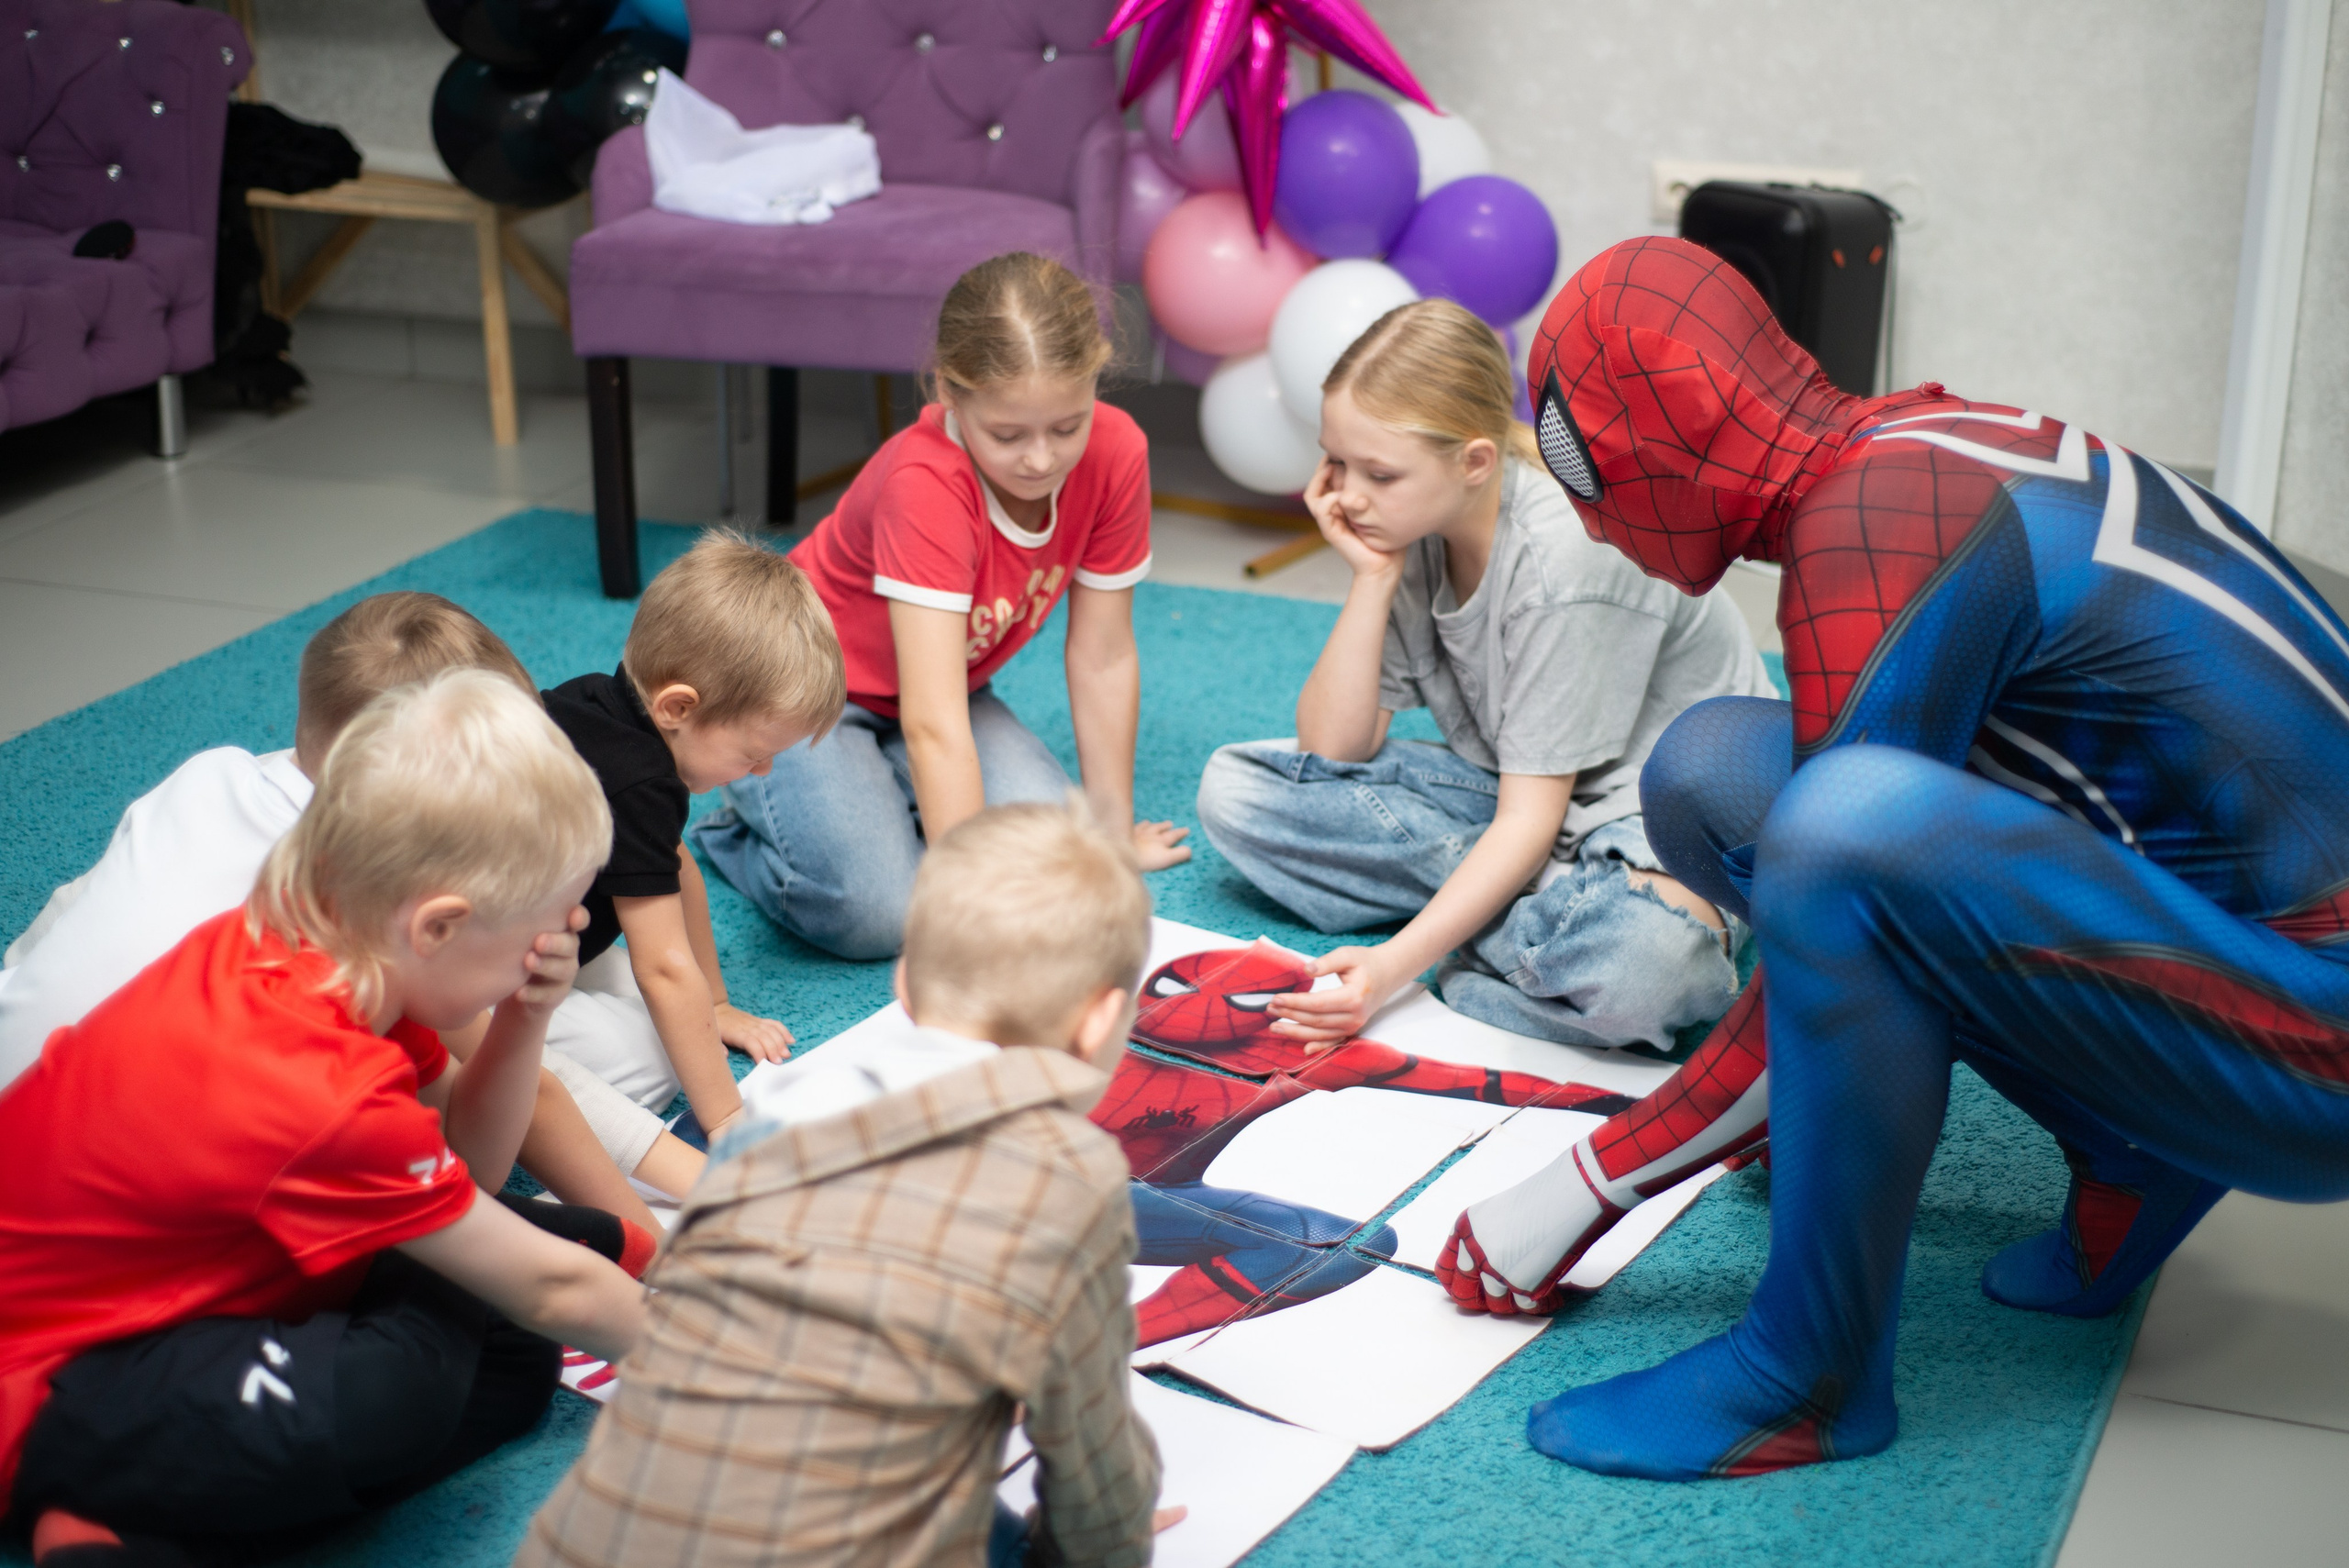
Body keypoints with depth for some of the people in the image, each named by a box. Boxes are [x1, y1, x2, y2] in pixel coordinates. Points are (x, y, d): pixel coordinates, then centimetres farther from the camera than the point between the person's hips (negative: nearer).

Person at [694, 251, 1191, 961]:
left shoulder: (1114, 452, -20)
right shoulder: (925, 482, -36)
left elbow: (1102, 657, -9)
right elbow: (933, 722, -42)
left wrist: (1115, 831, -4)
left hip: (940, 684, 5)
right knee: (879, 910, -26)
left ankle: (894, 805, 9)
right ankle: (743, 831, 5)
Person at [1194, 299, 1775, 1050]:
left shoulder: (1565, 559, -26)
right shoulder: (1406, 527, -6)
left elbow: (1531, 817, -25)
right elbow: (1332, 749, -6)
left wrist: (1394, 964, -33)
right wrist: (1371, 579, -18)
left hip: (1675, 802, -9)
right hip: (1517, 792, 9)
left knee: (1634, 970, -45)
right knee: (1235, 789, -9)